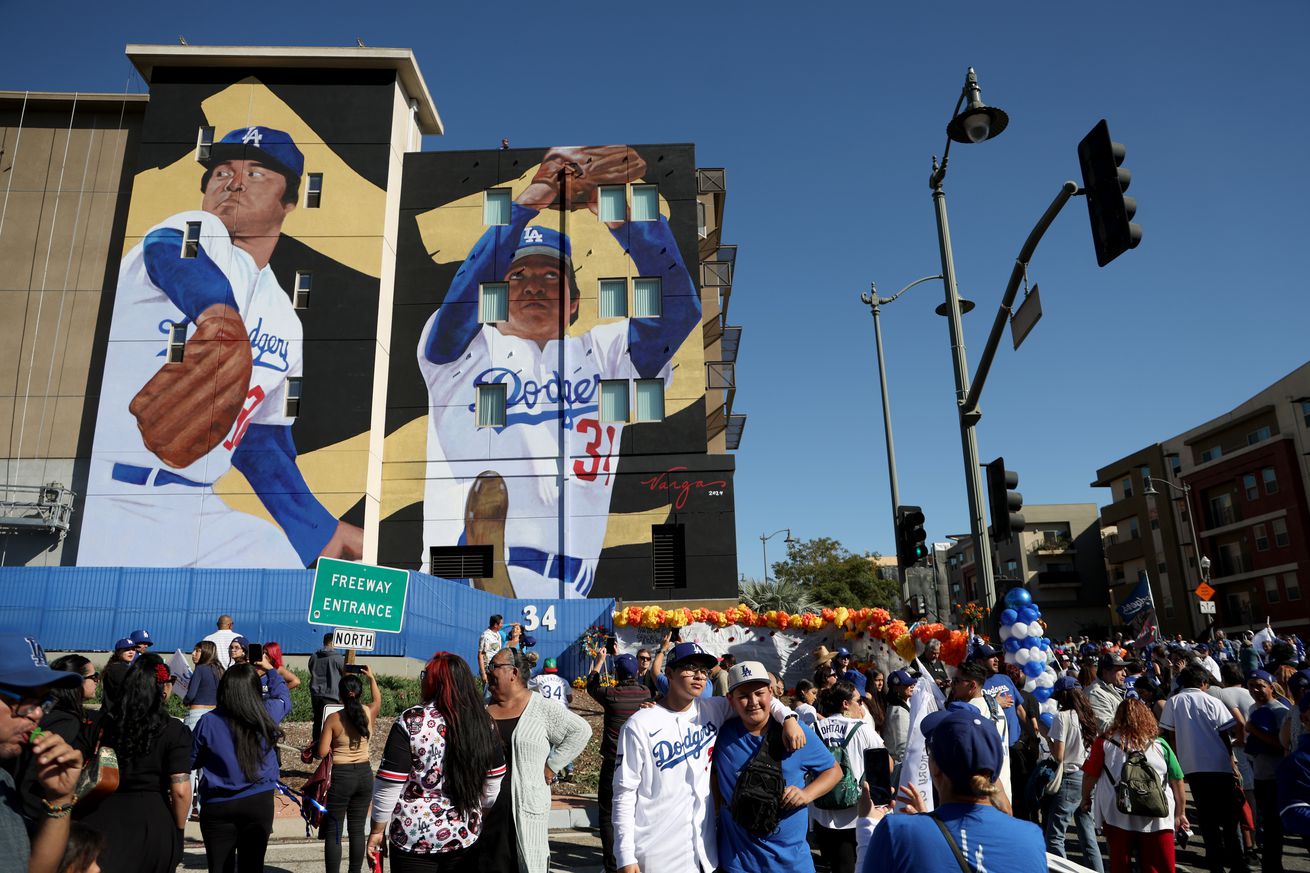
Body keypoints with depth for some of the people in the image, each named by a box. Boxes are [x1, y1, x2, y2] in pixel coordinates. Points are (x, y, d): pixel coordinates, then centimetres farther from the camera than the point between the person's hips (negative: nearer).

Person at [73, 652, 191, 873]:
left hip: (105, 812, 2)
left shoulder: (107, 721, -1)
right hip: (153, 819, -2)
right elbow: (180, 790, -14)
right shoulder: (174, 731, -12)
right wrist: (178, 829, 2)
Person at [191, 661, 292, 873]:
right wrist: (270, 671, 32)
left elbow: (191, 762, 4)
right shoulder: (268, 713, -7)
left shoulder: (208, 722, -10)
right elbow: (283, 696, 17)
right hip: (259, 803, 1)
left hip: (217, 807, 0)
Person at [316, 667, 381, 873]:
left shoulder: (333, 719, -14)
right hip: (364, 774, 4)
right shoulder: (369, 713, -3)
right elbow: (377, 700, 22)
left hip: (340, 776, -4)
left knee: (333, 831, 6)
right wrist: (371, 677, 28)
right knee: (358, 829, 14)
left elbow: (322, 752, -10)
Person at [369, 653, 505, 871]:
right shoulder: (483, 723, -3)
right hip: (466, 834, 4)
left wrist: (377, 830, -1)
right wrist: (481, 820, 18)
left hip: (415, 836, -3)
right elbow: (494, 784, 5)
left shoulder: (411, 722, -16)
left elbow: (389, 785, -13)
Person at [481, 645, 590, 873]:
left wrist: (552, 765, -5)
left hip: (526, 810, -4)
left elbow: (581, 730, -3)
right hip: (485, 809, 4)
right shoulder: (483, 710, 8)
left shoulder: (541, 709, -5)